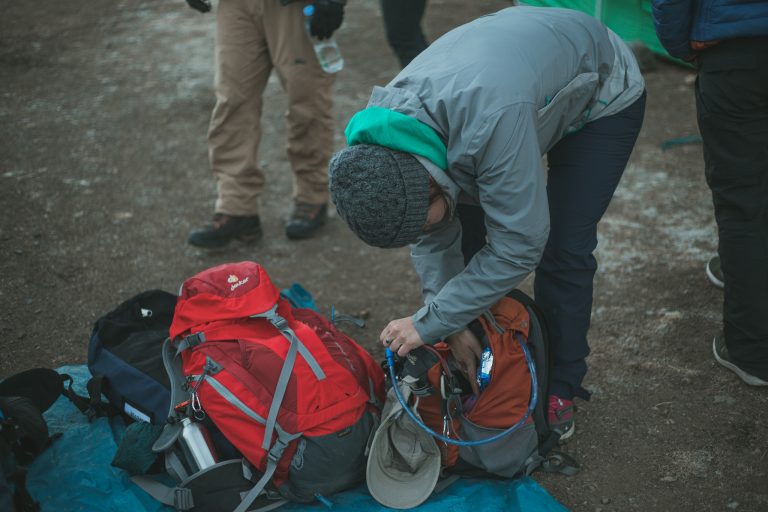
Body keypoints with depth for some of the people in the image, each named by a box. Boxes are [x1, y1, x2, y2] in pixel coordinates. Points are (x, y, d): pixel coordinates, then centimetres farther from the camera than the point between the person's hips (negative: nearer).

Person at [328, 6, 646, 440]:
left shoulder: (492, 122, -47)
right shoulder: (383, 128, -24)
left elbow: (519, 245, -39)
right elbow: (433, 240, -13)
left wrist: (431, 323, -33)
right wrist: (453, 327, -20)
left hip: (603, 93, -5)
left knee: (562, 248, -13)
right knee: (467, 231, -1)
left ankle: (560, 391, 6)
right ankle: (482, 368, 17)